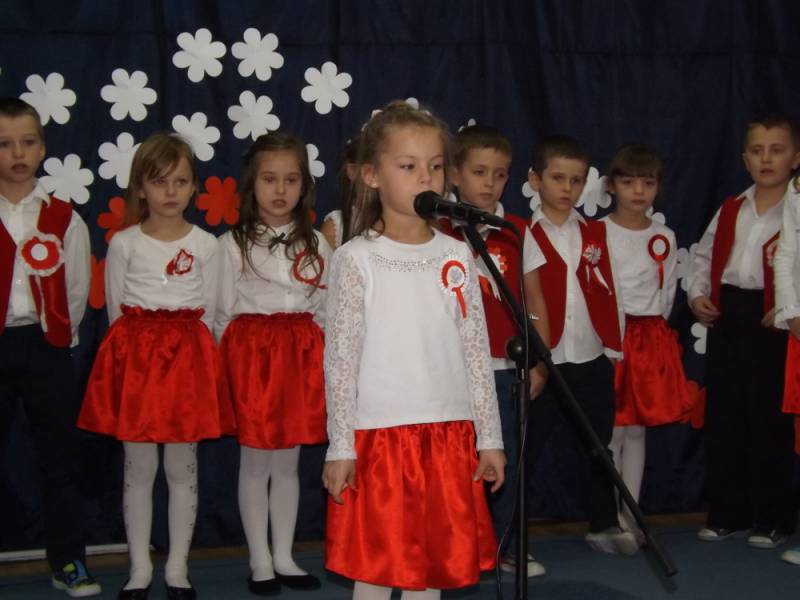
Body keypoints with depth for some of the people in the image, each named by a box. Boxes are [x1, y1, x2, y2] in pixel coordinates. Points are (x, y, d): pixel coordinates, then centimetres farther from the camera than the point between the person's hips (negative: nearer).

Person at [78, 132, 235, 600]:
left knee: (182, 466, 4)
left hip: (188, 358, 0)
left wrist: (189, 352, 1)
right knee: (138, 468, 4)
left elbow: (207, 313, 6)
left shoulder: (206, 244, 2)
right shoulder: (124, 244, 1)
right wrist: (138, 351, 1)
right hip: (135, 357, 0)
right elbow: (116, 310, 5)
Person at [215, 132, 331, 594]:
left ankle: (284, 557, 21)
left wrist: (319, 361, 4)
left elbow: (324, 311, 9)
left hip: (301, 358, 3)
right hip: (251, 355, -3)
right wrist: (230, 366, -4)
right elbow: (222, 314, -1)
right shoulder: (233, 244, -2)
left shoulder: (316, 244, 6)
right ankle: (260, 562, 15)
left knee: (288, 463, 10)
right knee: (255, 463, 5)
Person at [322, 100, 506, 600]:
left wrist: (489, 436, 7)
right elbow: (340, 359, -5)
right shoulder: (356, 260, -5)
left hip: (449, 436, 4)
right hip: (379, 434, -3)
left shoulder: (457, 256, 6)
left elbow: (477, 350, 7)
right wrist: (340, 446, -7)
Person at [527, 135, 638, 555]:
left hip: (593, 360, 4)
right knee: (528, 449, 2)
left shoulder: (595, 233, 9)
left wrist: (614, 346, 7)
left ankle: (604, 524, 28)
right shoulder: (525, 236, -4)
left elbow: (608, 292, 10)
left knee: (599, 447, 14)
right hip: (545, 362, -4)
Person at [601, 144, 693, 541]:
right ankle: (610, 520, 3)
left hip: (650, 340, 4)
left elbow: (666, 294, 13)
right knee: (612, 432, -4)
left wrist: (649, 329, 4)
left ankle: (629, 518, 15)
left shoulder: (664, 238, 8)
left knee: (636, 431, 8)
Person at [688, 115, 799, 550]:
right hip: (725, 315, 6)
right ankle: (727, 515, 20)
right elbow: (704, 255, 20)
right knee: (722, 417, 9)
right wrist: (697, 294, 7)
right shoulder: (730, 210, 13)